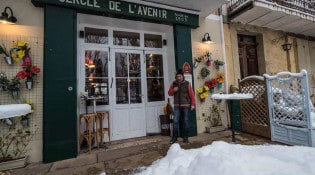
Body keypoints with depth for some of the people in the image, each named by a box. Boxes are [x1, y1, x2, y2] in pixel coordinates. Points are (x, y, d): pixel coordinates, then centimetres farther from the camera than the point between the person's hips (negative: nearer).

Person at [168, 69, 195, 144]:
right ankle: (174, 137, 12)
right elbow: (169, 93, 13)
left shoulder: (187, 84, -1)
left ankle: (185, 137, 18)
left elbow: (192, 95, -3)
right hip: (177, 106, 2)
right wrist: (173, 90, -8)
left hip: (185, 105, -2)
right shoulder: (173, 84, 8)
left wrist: (193, 104, -7)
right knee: (175, 121, -1)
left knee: (185, 121, 5)